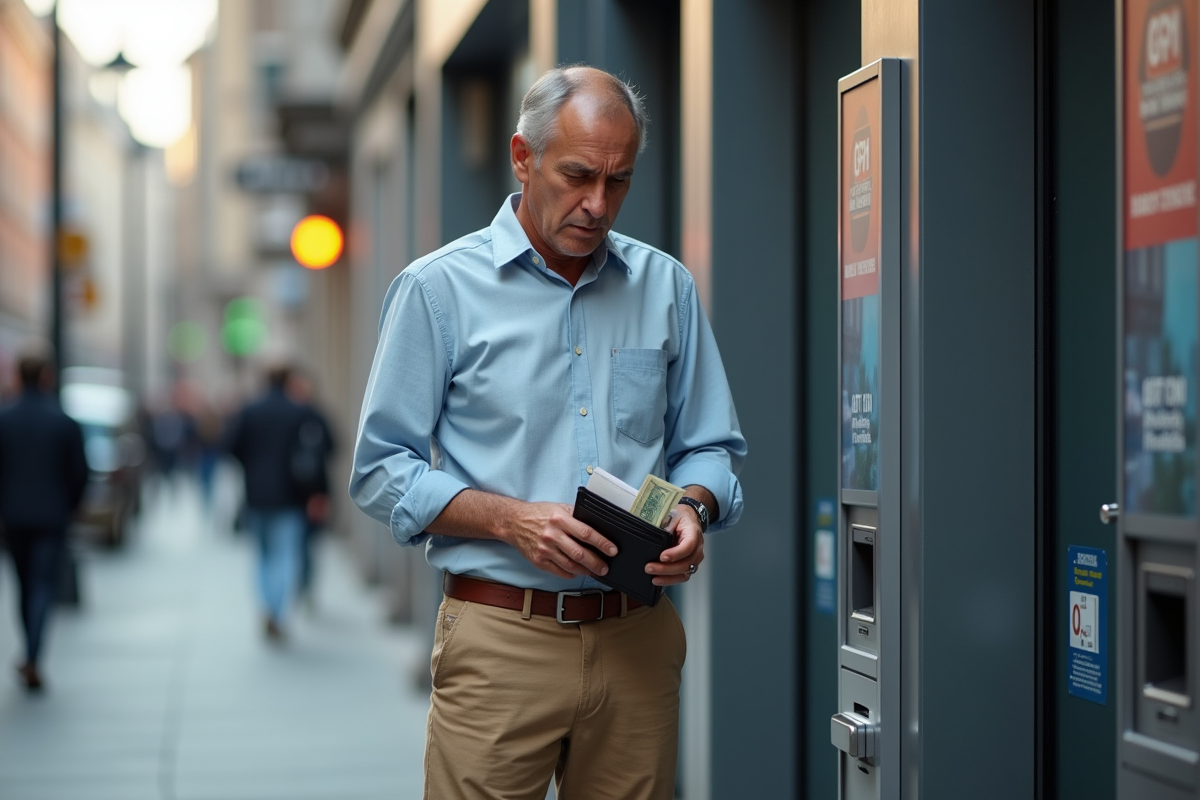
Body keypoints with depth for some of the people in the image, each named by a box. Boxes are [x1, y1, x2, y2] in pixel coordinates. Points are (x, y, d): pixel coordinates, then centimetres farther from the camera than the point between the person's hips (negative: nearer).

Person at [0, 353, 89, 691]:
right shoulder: (65, 422, -7)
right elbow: (79, 473, -5)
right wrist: (69, 507, 11)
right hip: (52, 517, -2)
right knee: (44, 586, -3)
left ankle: (30, 658, 24)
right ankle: (33, 660, -18)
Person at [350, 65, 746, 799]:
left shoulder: (667, 288, 11)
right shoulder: (438, 289, 1)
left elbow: (711, 447, 16)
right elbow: (382, 471, -1)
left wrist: (693, 509, -7)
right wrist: (513, 520, -15)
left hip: (638, 641, 3)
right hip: (499, 637, -3)